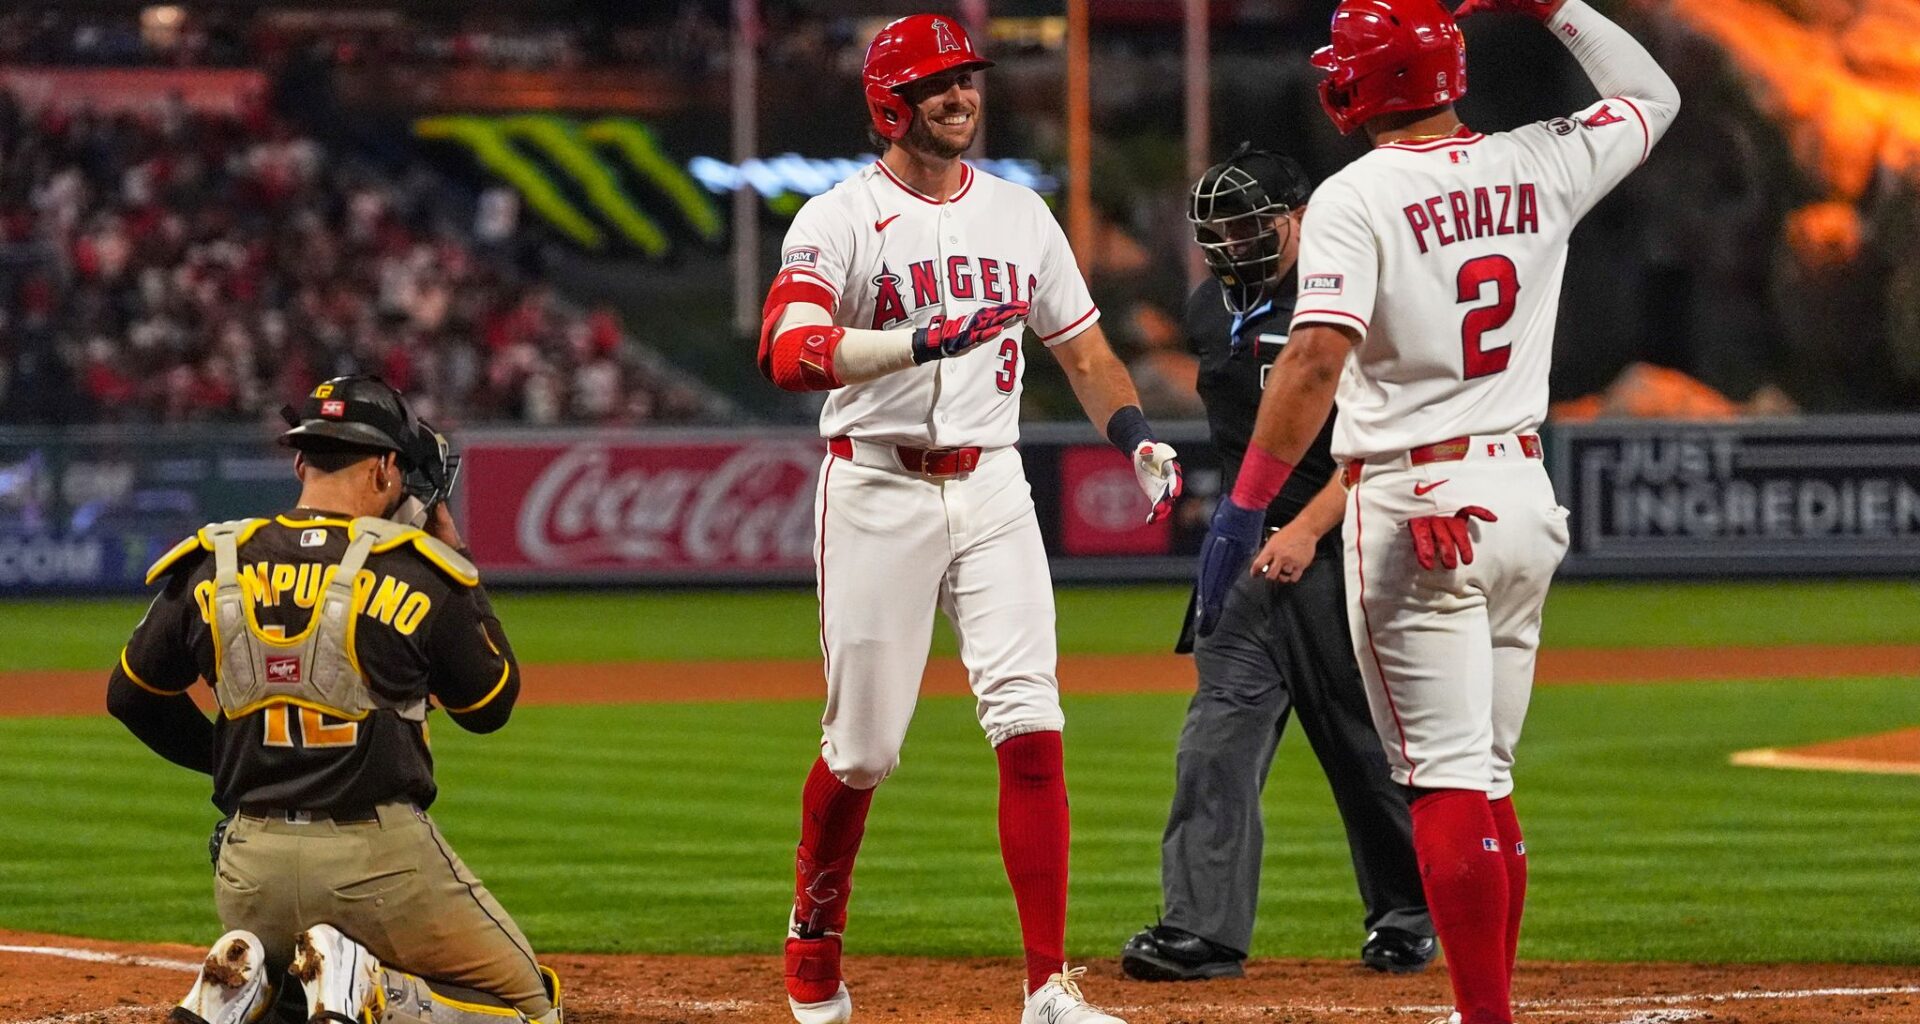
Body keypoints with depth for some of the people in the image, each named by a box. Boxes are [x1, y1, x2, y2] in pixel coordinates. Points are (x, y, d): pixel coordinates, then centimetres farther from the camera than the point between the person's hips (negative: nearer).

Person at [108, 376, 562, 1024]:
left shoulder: (211, 567, 3)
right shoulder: (417, 573, -7)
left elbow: (132, 696, 15)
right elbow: (490, 707, 8)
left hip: (249, 871, 4)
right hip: (380, 860, -4)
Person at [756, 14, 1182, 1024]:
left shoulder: (1019, 214, 11)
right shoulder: (838, 220, -7)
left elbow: (1079, 344, 20)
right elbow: (790, 352, -23)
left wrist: (1137, 438, 4)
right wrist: (926, 341, -35)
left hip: (991, 486, 4)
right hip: (877, 493, -4)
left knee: (1030, 724, -10)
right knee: (861, 746, 3)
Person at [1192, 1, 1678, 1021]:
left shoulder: (1356, 197, -11)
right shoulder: (1539, 168, 5)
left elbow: (1317, 358, -22)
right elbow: (1651, 94, 24)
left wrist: (1246, 505, -22)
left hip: (1412, 510, -6)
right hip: (1525, 497, 6)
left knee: (1448, 780, -6)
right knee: (1486, 778, 15)